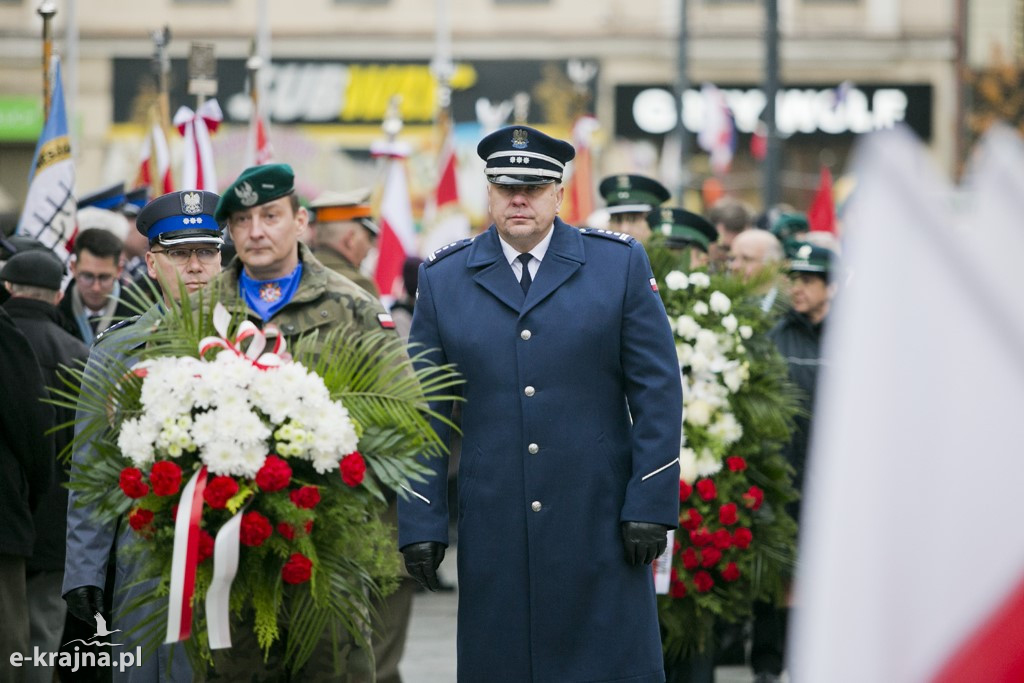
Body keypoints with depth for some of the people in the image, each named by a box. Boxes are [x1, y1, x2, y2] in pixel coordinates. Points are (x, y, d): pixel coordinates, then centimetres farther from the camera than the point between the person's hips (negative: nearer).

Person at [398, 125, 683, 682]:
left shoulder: (620, 263, 4)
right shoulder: (443, 277, 7)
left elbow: (658, 392, 2)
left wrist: (652, 505, -5)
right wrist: (421, 524, 1)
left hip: (598, 520, -1)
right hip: (492, 527, 1)